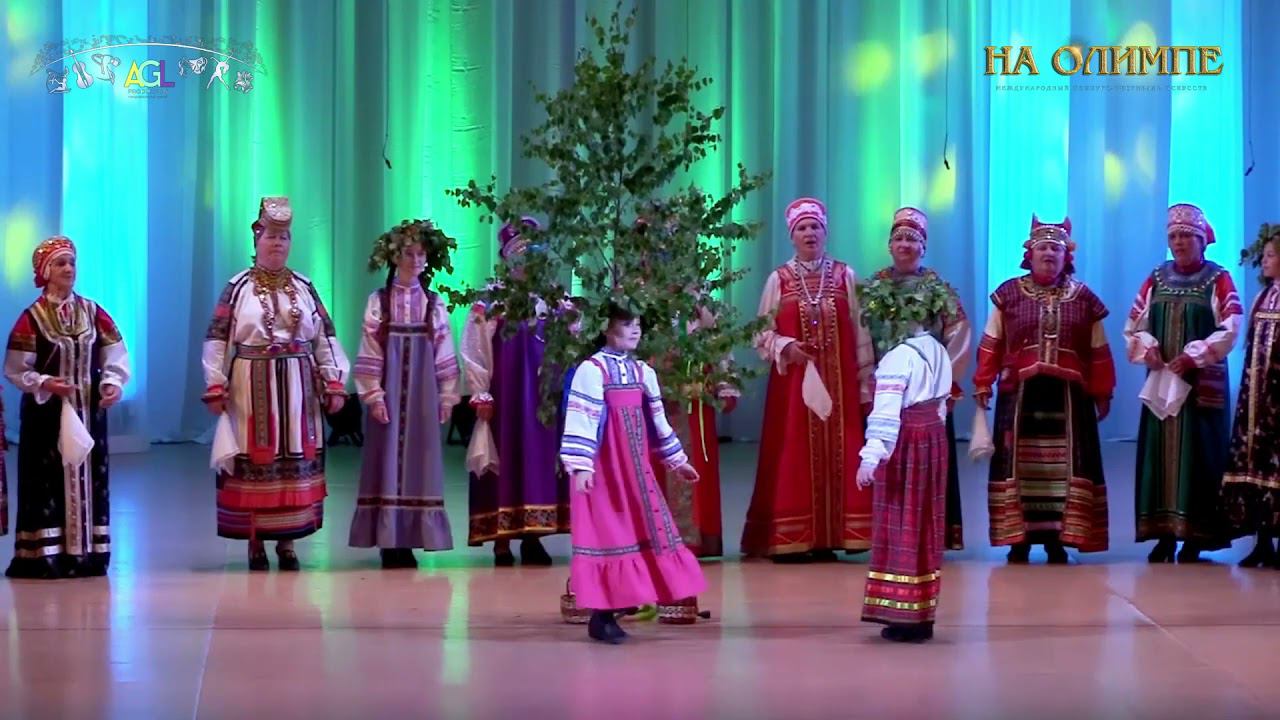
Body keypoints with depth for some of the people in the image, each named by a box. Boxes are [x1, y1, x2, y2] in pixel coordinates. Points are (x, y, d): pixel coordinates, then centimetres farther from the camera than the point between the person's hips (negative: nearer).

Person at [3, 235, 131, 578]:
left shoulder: (93, 313, 4)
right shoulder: (32, 318, -6)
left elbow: (115, 357, 5)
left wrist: (113, 384, -13)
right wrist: (44, 384, -20)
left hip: (88, 411, 4)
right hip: (47, 412, -4)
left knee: (88, 479, 5)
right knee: (48, 481, -4)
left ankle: (88, 553, 11)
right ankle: (45, 555, -3)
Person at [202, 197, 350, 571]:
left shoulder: (304, 288, 10)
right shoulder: (238, 288, 1)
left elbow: (326, 339, 8)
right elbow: (217, 339, -2)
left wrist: (335, 383, 0)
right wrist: (215, 386, -9)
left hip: (297, 388, 3)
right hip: (252, 387, -3)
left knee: (297, 459, 3)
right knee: (255, 460, -1)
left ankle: (287, 541, 10)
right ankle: (255, 541, 5)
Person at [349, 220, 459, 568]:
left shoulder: (434, 304, 7)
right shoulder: (379, 301, 1)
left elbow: (444, 354, 7)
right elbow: (370, 351, -1)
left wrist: (447, 396, 4)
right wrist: (374, 394, -8)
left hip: (422, 393, 2)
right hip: (389, 392, -2)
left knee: (419, 459, 1)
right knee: (388, 458, -3)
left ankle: (409, 539, 5)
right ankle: (388, 540, 0)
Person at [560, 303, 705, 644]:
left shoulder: (643, 371, 11)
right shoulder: (592, 369, -12)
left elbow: (657, 419, 20)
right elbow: (580, 420, -17)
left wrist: (676, 459, 23)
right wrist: (580, 465, -24)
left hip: (634, 465, 7)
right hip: (603, 467, -7)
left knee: (637, 527, 6)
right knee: (607, 532, -5)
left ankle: (611, 610, 13)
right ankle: (600, 615, 0)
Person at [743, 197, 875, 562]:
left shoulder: (845, 276, 5)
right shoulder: (779, 279, 4)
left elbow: (860, 334, 5)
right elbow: (762, 333, 5)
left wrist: (865, 386, 2)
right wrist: (785, 347, -16)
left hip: (839, 384, 1)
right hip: (794, 384, -1)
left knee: (837, 457, 0)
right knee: (793, 459, -2)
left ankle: (830, 538, 4)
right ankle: (790, 539, 0)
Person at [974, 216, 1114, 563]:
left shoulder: (1084, 298, 7)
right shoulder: (1008, 294, 4)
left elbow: (1098, 352, 8)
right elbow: (991, 345, 4)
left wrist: (1102, 393, 6)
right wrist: (983, 383, -3)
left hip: (1069, 396, 1)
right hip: (1019, 394, -1)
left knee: (1063, 465, 0)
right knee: (1019, 465, 1)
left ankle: (1057, 538, 5)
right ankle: (1018, 538, 5)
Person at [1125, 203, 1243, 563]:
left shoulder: (1218, 280, -1)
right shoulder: (1156, 279, 10)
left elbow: (1230, 330, -10)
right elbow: (1134, 326, 9)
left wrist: (1193, 356, -18)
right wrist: (1147, 348, -11)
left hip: (1201, 382, -4)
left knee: (1196, 453, -5)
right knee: (1159, 450, 1)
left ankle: (1194, 536, -3)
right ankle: (1164, 534, 5)